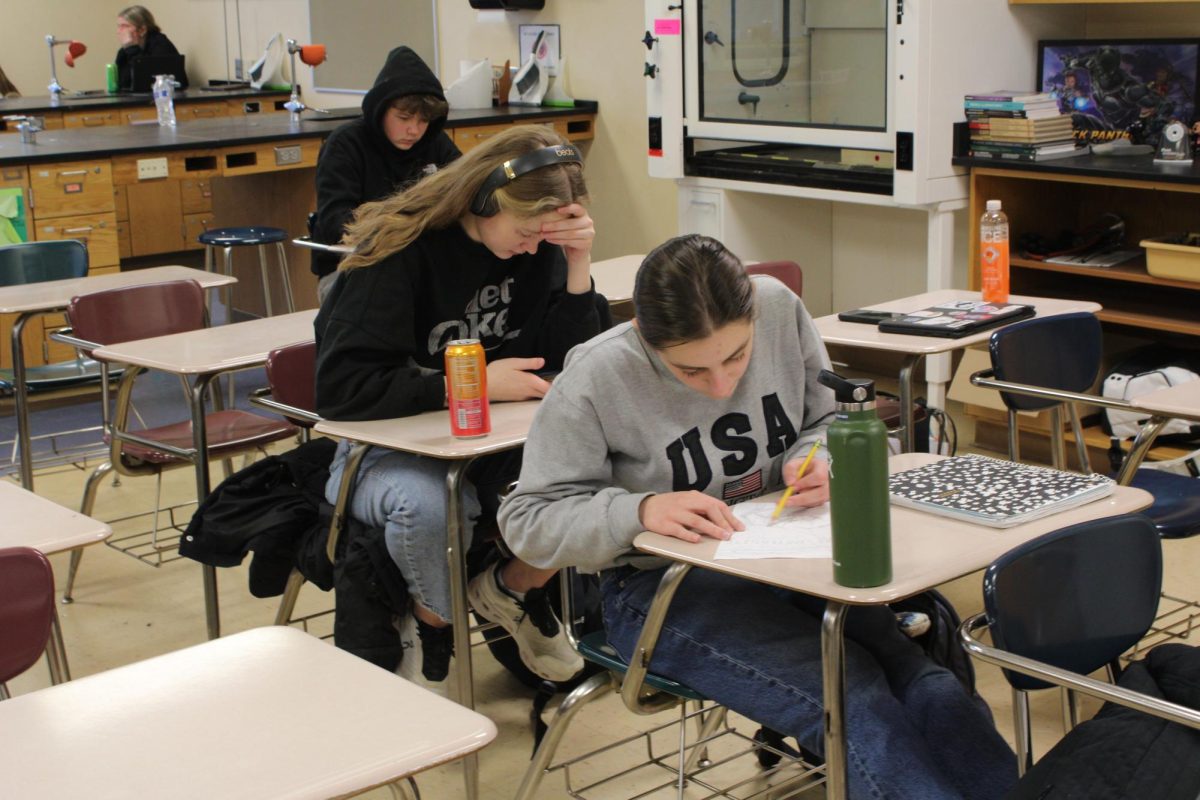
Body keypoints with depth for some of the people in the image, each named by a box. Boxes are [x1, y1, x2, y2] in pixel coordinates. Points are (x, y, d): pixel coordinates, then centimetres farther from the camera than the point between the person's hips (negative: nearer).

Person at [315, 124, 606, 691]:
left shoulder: (538, 249, -1)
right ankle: (432, 624, -4)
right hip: (389, 444, -5)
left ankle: (512, 588, 6)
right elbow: (341, 389, -24)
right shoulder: (399, 250, -17)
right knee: (423, 504, -39)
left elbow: (569, 359, -1)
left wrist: (579, 264, -15)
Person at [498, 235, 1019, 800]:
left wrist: (815, 459, -12)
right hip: (663, 584, -4)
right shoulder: (597, 379, -16)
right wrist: (640, 511, -27)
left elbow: (829, 419, 12)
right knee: (851, 693, -27)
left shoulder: (780, 308, -5)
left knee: (925, 675, -21)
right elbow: (526, 520, -11)